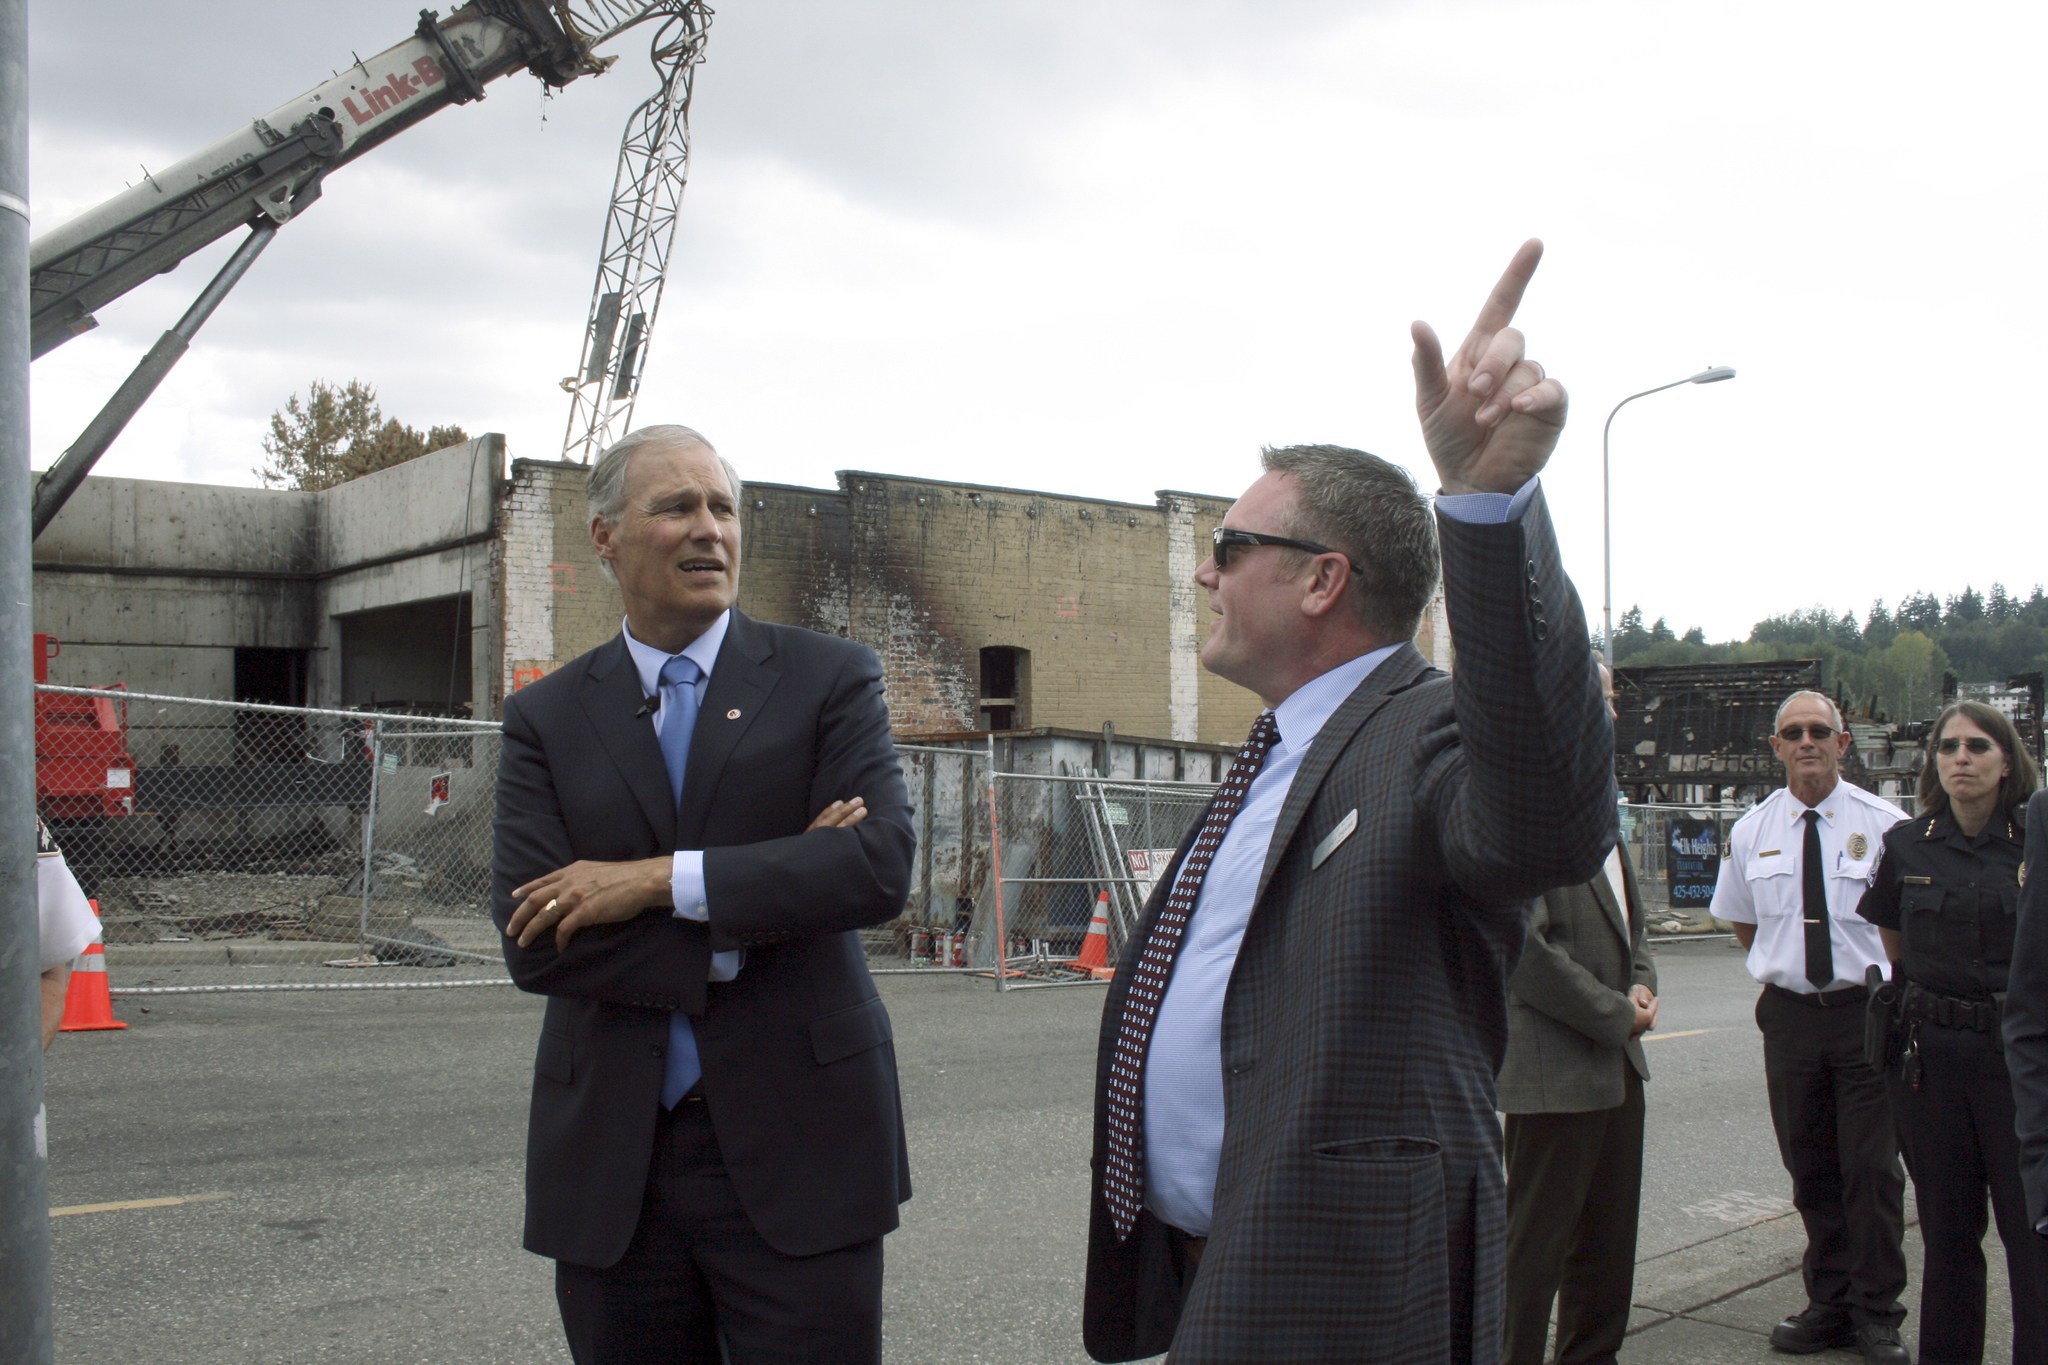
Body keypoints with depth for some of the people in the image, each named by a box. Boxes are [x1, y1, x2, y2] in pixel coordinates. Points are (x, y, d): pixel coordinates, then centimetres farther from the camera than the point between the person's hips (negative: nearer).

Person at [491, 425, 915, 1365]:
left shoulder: (829, 680, 2)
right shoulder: (545, 719, 5)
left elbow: (882, 866, -13)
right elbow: (534, 944, -7)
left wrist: (662, 879, -16)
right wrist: (757, 908, -14)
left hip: (795, 1146, -1)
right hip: (609, 1158, 2)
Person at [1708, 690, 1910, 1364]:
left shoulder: (1883, 824, -5)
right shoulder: (1750, 832, 5)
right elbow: (1741, 921, 19)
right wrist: (1785, 965, 10)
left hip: (1867, 1009, -3)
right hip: (1789, 1014, 3)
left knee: (1872, 1169, 0)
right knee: (1810, 1170, 10)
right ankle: (1828, 1304, 21)